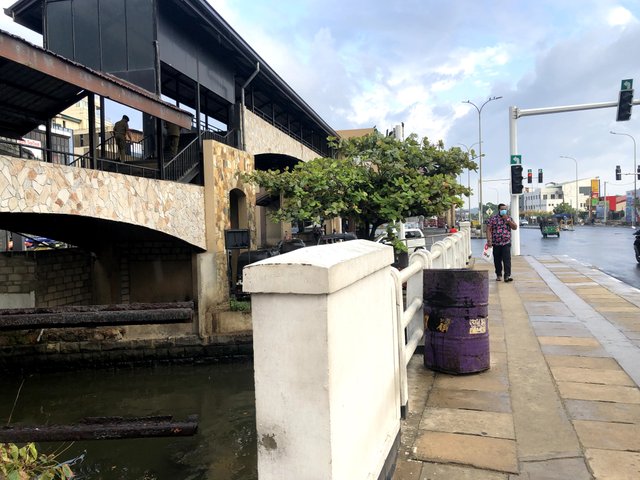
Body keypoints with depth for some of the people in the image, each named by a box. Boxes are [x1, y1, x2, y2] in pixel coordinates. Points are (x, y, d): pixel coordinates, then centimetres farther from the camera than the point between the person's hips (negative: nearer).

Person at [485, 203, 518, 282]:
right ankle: (498, 275, 23)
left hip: (506, 243, 0)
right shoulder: (492, 219, 2)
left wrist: (507, 220, -9)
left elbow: (515, 227, 1)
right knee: (497, 260, 8)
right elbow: (488, 230, -3)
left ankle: (507, 276, -16)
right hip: (496, 243, 0)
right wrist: (489, 240, -13)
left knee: (507, 259, -12)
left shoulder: (509, 218, 11)